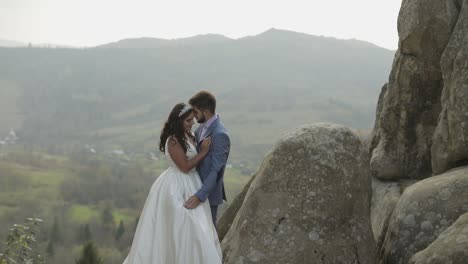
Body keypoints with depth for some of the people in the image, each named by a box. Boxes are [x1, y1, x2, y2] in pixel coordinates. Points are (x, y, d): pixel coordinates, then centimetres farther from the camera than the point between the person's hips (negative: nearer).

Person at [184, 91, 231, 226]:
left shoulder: (220, 135, -25)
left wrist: (200, 196, -33)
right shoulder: (203, 126, 3)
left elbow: (216, 171, -28)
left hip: (209, 191, -8)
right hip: (199, 184, 8)